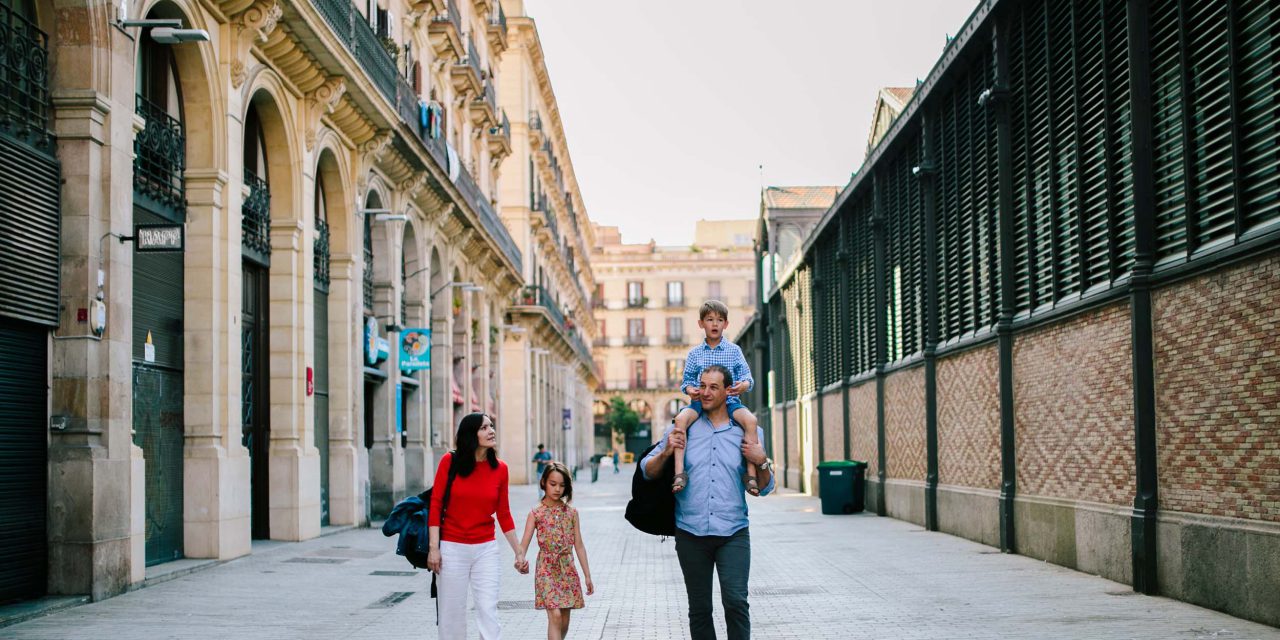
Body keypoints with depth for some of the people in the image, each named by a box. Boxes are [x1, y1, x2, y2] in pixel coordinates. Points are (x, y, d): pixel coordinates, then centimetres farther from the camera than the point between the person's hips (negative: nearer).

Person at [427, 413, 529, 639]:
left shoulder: (500, 469, 0)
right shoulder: (450, 461, -7)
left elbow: (504, 514, 8)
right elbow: (435, 504, -5)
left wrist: (519, 552, 7)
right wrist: (433, 548, -10)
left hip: (486, 549, 2)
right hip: (452, 548, -2)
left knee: (488, 611, -3)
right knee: (452, 612, 5)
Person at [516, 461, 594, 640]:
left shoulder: (571, 512, 5)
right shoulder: (536, 514, -4)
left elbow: (579, 545, 8)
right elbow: (523, 544, -10)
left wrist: (588, 575, 7)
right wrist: (520, 558, -33)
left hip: (567, 570, 4)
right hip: (547, 569, -3)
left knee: (564, 621, 8)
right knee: (555, 616, -16)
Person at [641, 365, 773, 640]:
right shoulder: (682, 428, 9)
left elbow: (765, 488, 11)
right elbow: (647, 471, 9)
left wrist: (762, 462, -8)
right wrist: (666, 453, -10)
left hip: (733, 534, -1)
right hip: (691, 534, 1)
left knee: (736, 601, -15)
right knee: (699, 608, 7)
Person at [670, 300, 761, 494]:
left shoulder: (734, 351, 9)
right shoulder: (694, 353, 12)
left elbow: (747, 376, 4)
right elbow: (687, 380, 12)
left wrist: (744, 385, -20)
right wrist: (689, 389, -12)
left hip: (729, 400, -1)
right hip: (700, 401, 1)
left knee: (750, 420, -31)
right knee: (681, 418, -31)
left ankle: (751, 472, -26)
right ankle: (679, 472, -33)